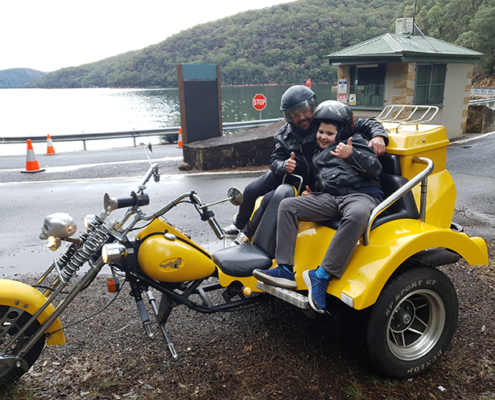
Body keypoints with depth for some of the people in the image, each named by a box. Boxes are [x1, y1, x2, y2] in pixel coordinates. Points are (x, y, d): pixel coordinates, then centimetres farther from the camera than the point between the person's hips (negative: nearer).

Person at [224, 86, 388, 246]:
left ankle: (248, 233, 5)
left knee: (270, 199, -21)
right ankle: (239, 225, 28)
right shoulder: (285, 135, -5)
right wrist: (283, 166, -28)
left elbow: (366, 124, -13)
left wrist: (378, 136, -35)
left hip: (306, 183, -5)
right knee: (250, 191, -3)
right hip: (283, 174, 5)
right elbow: (275, 161, -4)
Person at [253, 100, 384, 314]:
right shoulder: (317, 154, 31)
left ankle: (322, 274, -38)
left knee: (357, 215, -42)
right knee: (287, 205, -16)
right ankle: (285, 270, -22)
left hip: (360, 194, -5)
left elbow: (375, 167, -2)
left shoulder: (356, 141, 14)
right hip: (327, 198, 5)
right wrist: (309, 194, 13)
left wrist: (351, 155, -20)